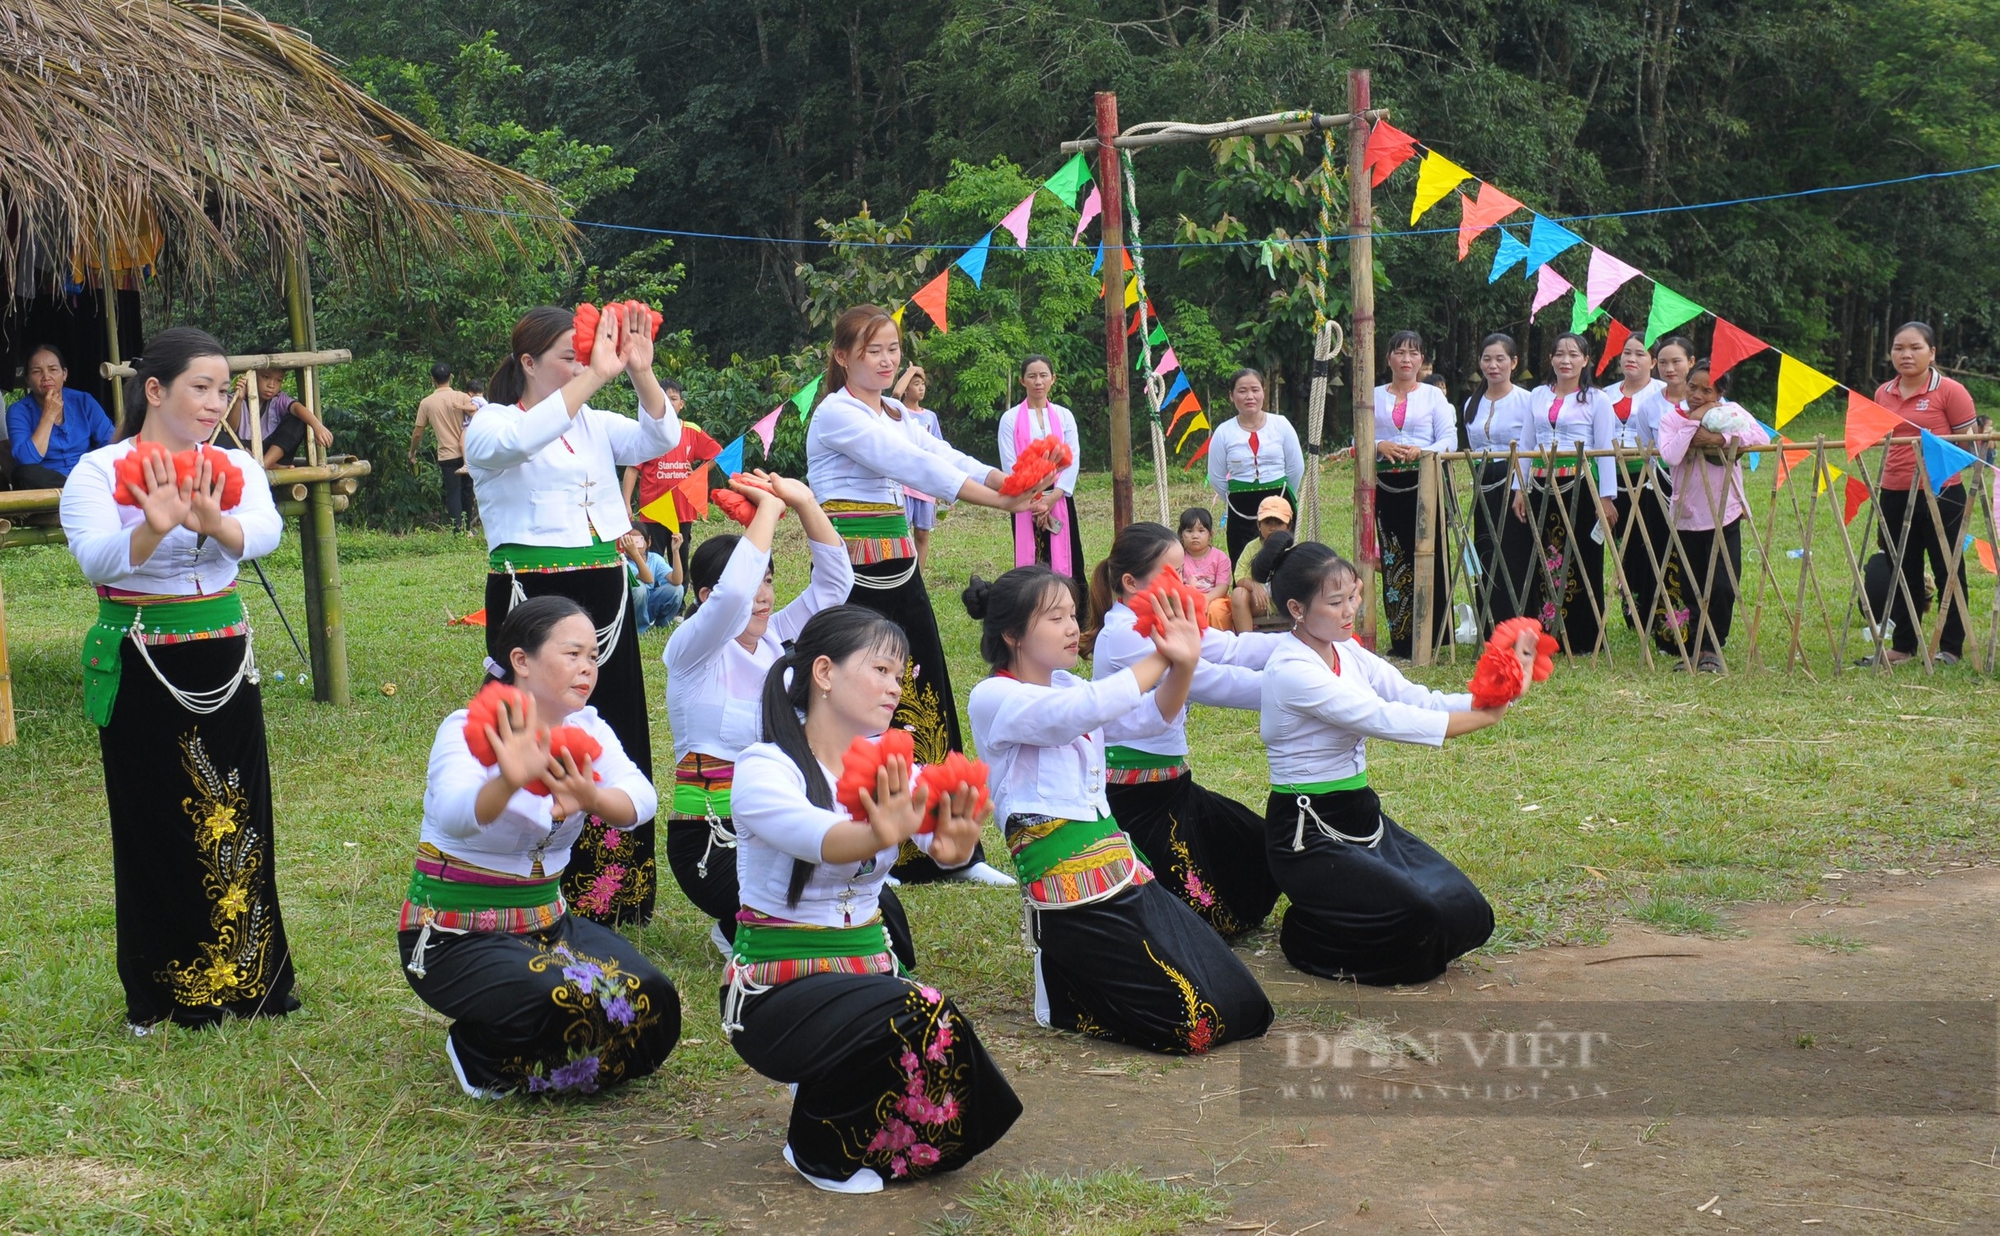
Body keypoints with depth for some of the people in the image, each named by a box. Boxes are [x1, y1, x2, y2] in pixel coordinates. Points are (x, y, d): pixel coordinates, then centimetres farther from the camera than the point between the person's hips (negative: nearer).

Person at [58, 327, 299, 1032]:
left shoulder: (235, 468, 4)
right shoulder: (99, 471, -6)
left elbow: (266, 533, -16)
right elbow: (96, 558, -22)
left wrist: (215, 523, -38)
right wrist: (153, 530, -42)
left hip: (224, 662, 3)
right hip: (140, 671, -3)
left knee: (236, 816, 7)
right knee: (155, 824, 3)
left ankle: (245, 979, 21)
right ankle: (163, 996, 16)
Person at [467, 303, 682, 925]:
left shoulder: (594, 424, 15)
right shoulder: (491, 425, -2)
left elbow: (661, 438, 0)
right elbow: (519, 439, -26)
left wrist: (641, 372, -15)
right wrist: (595, 376, -29)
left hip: (605, 600, 6)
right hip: (531, 599, -6)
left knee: (613, 740, 8)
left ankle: (610, 900, 19)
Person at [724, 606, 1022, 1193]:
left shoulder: (888, 765, 6)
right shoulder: (766, 768, -12)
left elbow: (943, 839, -15)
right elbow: (814, 836, -35)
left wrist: (956, 842, -40)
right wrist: (880, 835, -57)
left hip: (869, 967, 6)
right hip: (778, 985, -6)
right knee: (920, 1018, -32)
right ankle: (822, 1148, -5)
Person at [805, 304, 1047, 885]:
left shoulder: (892, 413, 15)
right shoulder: (836, 414, -12)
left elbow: (943, 454, 2)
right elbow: (913, 465, -21)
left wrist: (1015, 483, -16)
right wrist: (1001, 503, -26)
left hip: (899, 569, 8)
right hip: (852, 573, -8)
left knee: (926, 696, 9)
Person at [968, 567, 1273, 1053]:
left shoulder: (1065, 685, 15)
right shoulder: (992, 698, -9)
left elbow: (1152, 717, 7)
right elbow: (1084, 708, -26)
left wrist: (1184, 664, -12)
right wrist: (1160, 658, -17)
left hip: (1120, 864, 8)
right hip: (1068, 883, -8)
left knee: (1239, 1004, 3)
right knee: (1191, 1022, -14)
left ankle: (1076, 977, 18)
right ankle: (1059, 996, 8)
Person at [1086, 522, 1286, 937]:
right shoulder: (1124, 637, -21)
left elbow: (1231, 649, -1)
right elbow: (1210, 682, -22)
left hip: (1169, 784, 10)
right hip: (1136, 795, -10)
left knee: (1259, 849, 22)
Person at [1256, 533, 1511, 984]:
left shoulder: (1349, 653, 8)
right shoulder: (1292, 672, -19)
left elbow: (1419, 700, 0)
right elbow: (1384, 719, -24)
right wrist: (1484, 716, -24)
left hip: (1361, 814, 9)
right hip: (1309, 834, -8)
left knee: (1468, 916, -2)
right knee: (1420, 918, -24)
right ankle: (1306, 936, 2)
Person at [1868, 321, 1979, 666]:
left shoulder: (1950, 391, -8)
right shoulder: (1883, 394, 8)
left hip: (1941, 494, -5)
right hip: (1895, 495, 5)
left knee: (1948, 572, 5)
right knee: (1903, 572, 13)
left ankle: (1951, 648, 14)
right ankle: (1902, 645, 21)